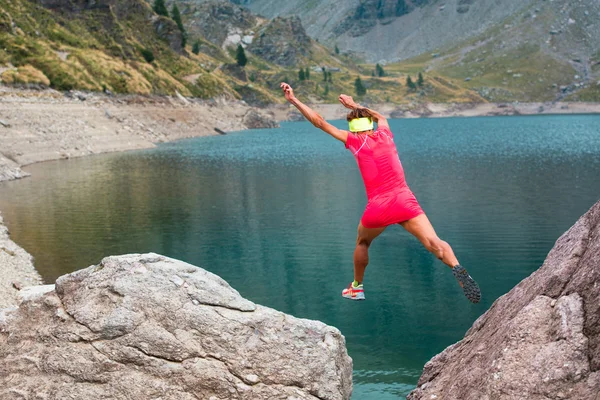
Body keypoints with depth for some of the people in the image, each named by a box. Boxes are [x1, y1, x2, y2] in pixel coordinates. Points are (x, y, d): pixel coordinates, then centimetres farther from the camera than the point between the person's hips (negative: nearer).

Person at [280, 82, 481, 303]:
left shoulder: (354, 140, 6)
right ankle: (457, 268, -43)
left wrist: (294, 100, 10)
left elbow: (320, 123, 7)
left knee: (362, 242, 28)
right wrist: (355, 106, 51)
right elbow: (380, 117, 41)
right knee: (434, 243, -16)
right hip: (405, 201, 1)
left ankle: (357, 287, 37)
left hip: (378, 208, -1)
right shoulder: (384, 134, 15)